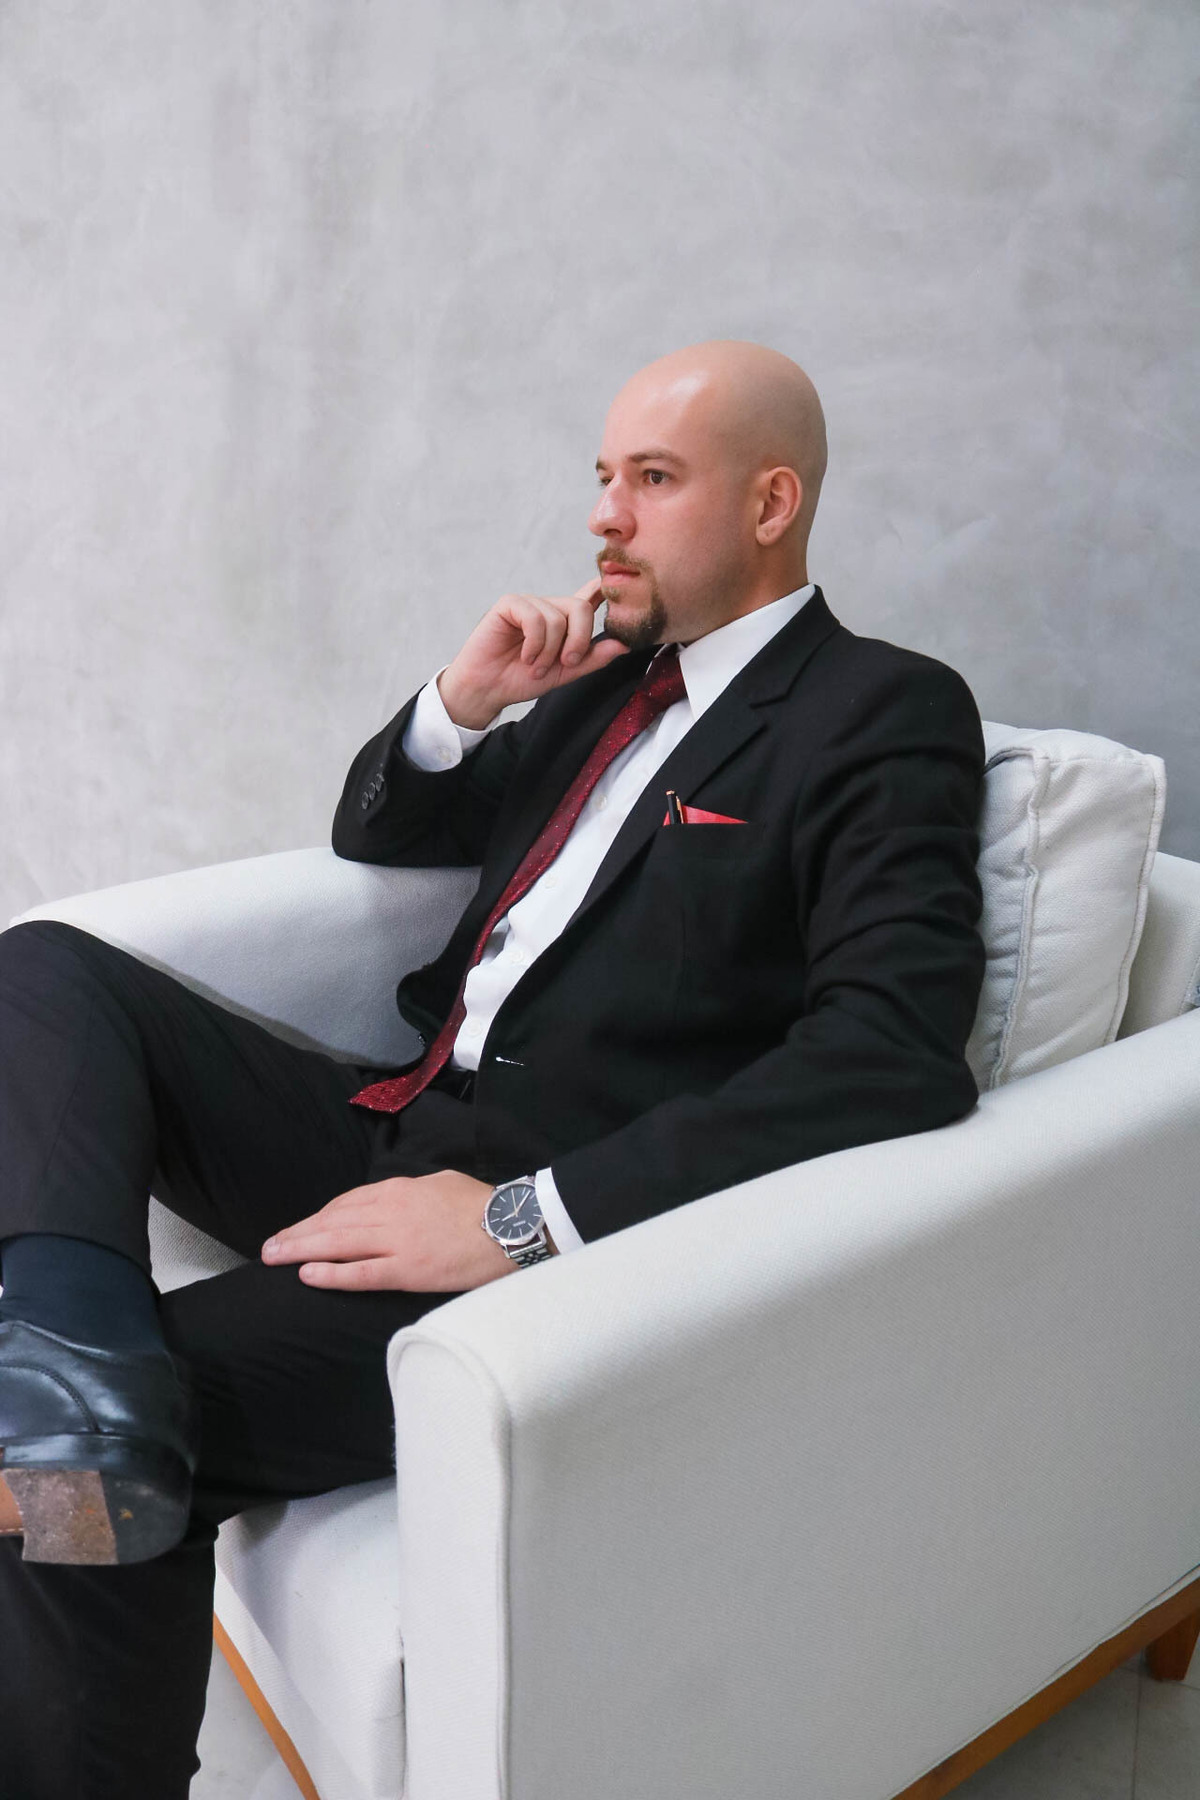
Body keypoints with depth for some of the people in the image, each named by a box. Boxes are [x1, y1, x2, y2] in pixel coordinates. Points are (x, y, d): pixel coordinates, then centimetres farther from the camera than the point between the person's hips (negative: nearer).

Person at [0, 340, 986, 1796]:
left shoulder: (888, 714, -6)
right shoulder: (607, 672, 17)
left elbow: (899, 1057, -21)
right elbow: (375, 842, 26)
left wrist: (526, 1213, -25)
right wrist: (461, 705, 3)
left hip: (564, 1220, -8)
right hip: (394, 1136, 8)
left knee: (119, 1439, -20)